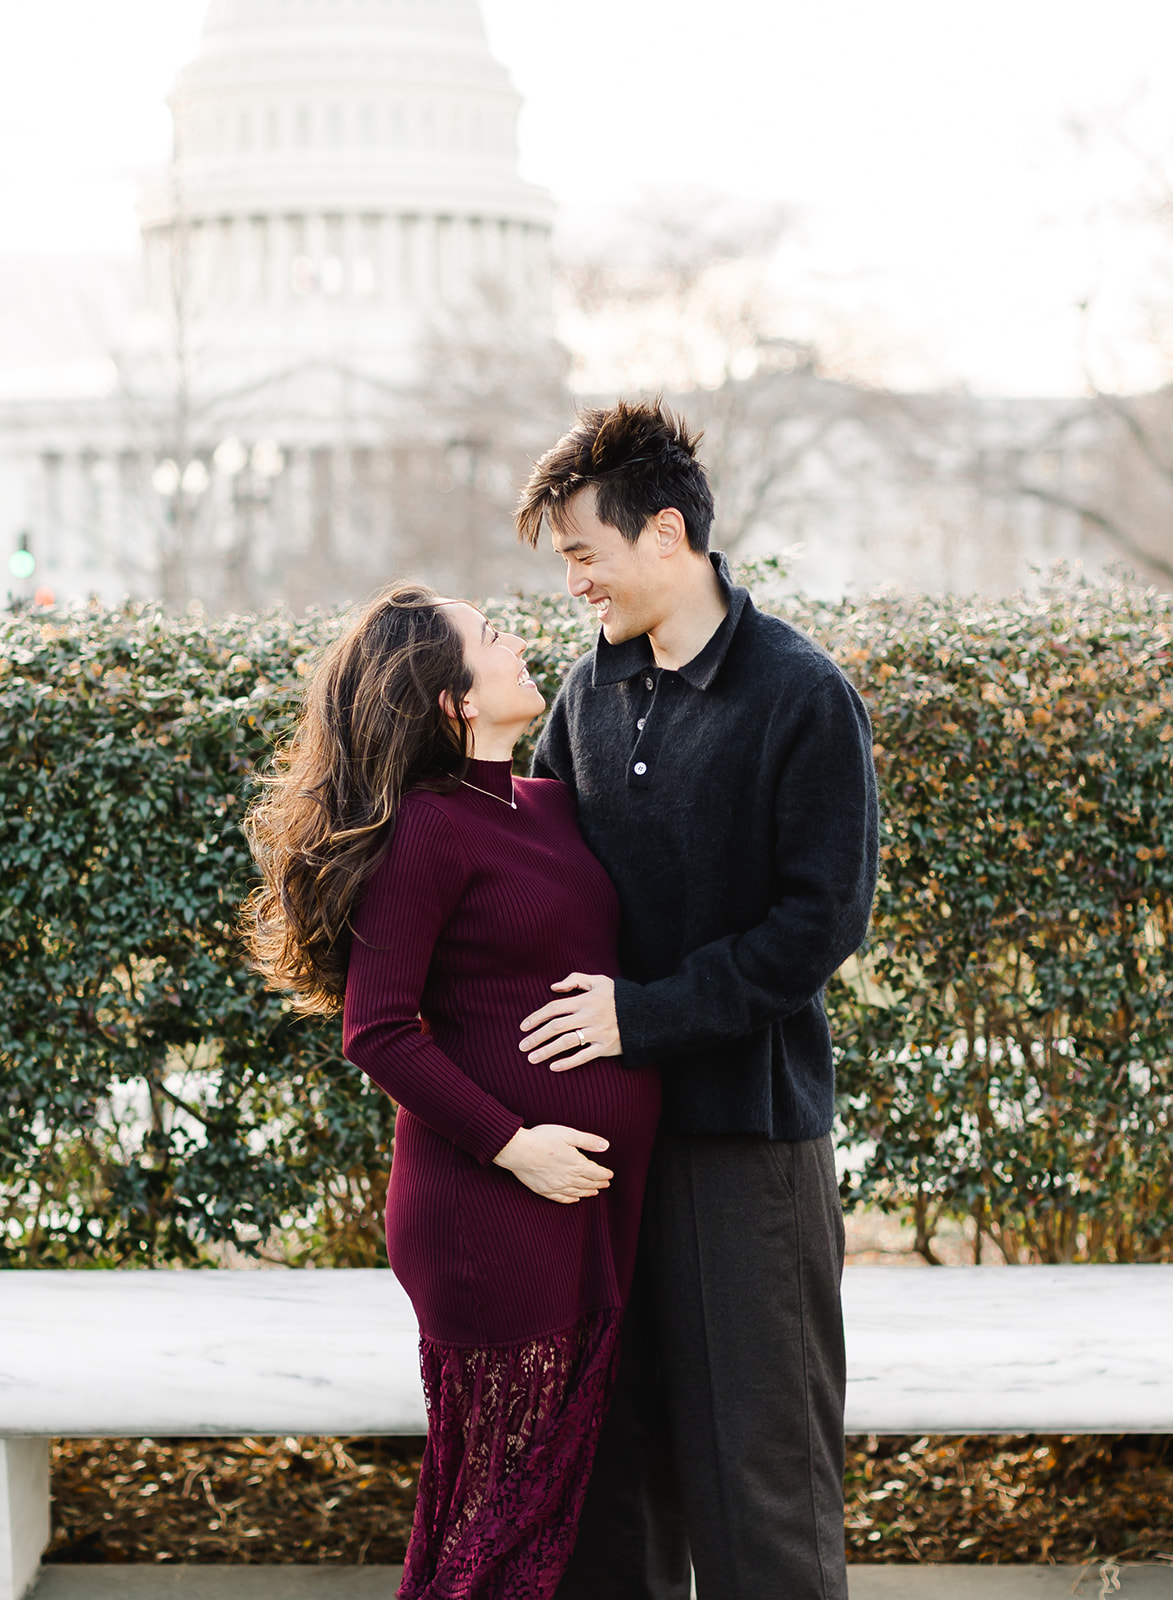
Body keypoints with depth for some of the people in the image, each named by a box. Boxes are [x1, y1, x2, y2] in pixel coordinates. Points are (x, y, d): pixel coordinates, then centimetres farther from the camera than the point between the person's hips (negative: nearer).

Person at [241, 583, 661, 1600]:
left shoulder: (551, 809, 13)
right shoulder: (428, 830, -11)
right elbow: (378, 1033, -14)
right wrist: (508, 1142, -17)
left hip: (598, 1194, 8)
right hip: (497, 1206, -8)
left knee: (564, 1485, 12)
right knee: (507, 1505, -2)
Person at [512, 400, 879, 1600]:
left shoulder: (802, 699, -10)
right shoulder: (591, 690, 10)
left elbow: (822, 918, -14)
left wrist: (647, 1010, -17)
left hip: (748, 1119, -6)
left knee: (756, 1454, -1)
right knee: (609, 1439, 11)